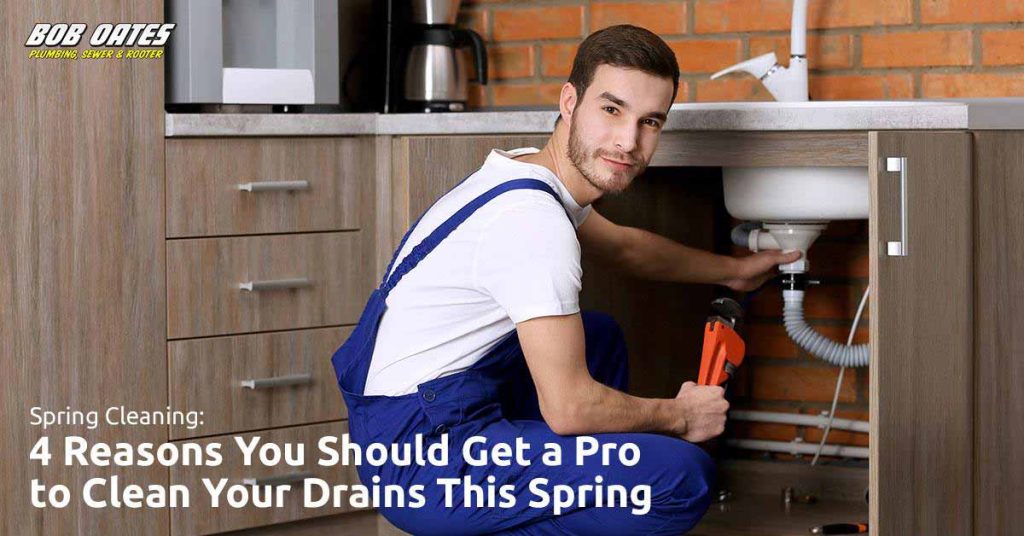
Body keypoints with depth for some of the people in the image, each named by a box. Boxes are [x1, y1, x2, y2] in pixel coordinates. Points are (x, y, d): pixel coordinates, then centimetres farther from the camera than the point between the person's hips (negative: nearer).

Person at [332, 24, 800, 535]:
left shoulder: (528, 173, 9)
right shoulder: (533, 220, -22)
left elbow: (625, 245, 33)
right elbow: (569, 409, -20)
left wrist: (734, 271, 40)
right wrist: (679, 417, -4)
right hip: (424, 457, -11)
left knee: (600, 336, 29)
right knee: (683, 477, -20)